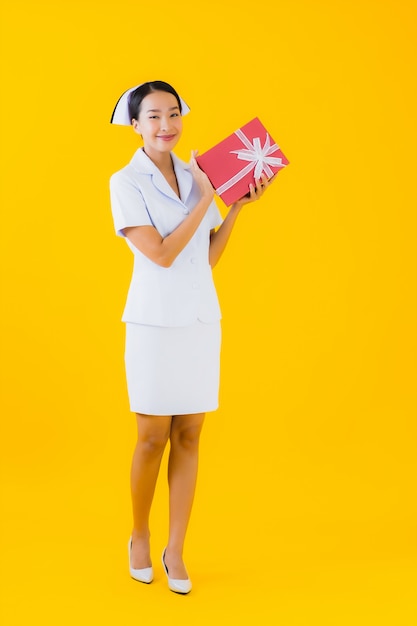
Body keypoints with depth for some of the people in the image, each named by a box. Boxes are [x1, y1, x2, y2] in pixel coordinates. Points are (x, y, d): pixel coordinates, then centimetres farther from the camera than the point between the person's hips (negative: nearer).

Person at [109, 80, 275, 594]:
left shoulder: (194, 176, 8)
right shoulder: (126, 183, -7)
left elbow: (208, 257, 10)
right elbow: (162, 254, -16)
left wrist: (238, 206, 3)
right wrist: (206, 199, -14)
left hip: (202, 320, 5)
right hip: (155, 323, -4)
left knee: (189, 436, 7)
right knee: (153, 438, 4)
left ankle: (175, 551, 18)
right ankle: (139, 536, 27)